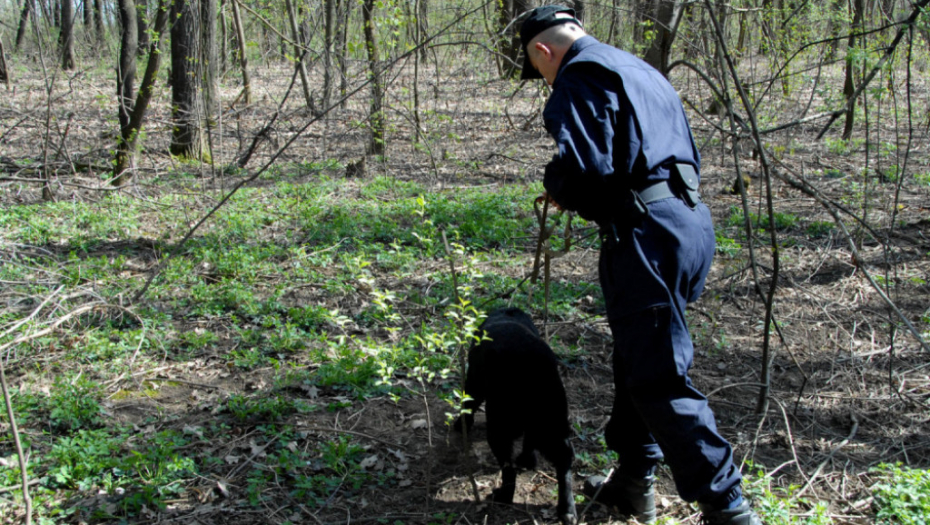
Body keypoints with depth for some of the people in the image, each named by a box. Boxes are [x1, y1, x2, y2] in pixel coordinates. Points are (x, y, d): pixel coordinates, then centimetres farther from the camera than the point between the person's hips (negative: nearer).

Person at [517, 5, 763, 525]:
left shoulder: (580, 76, -6)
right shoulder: (642, 70, 24)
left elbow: (584, 166, -21)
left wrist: (557, 189, 2)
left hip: (647, 233, -10)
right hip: (691, 220, 10)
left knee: (659, 378, -5)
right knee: (639, 360, 20)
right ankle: (633, 483, 31)